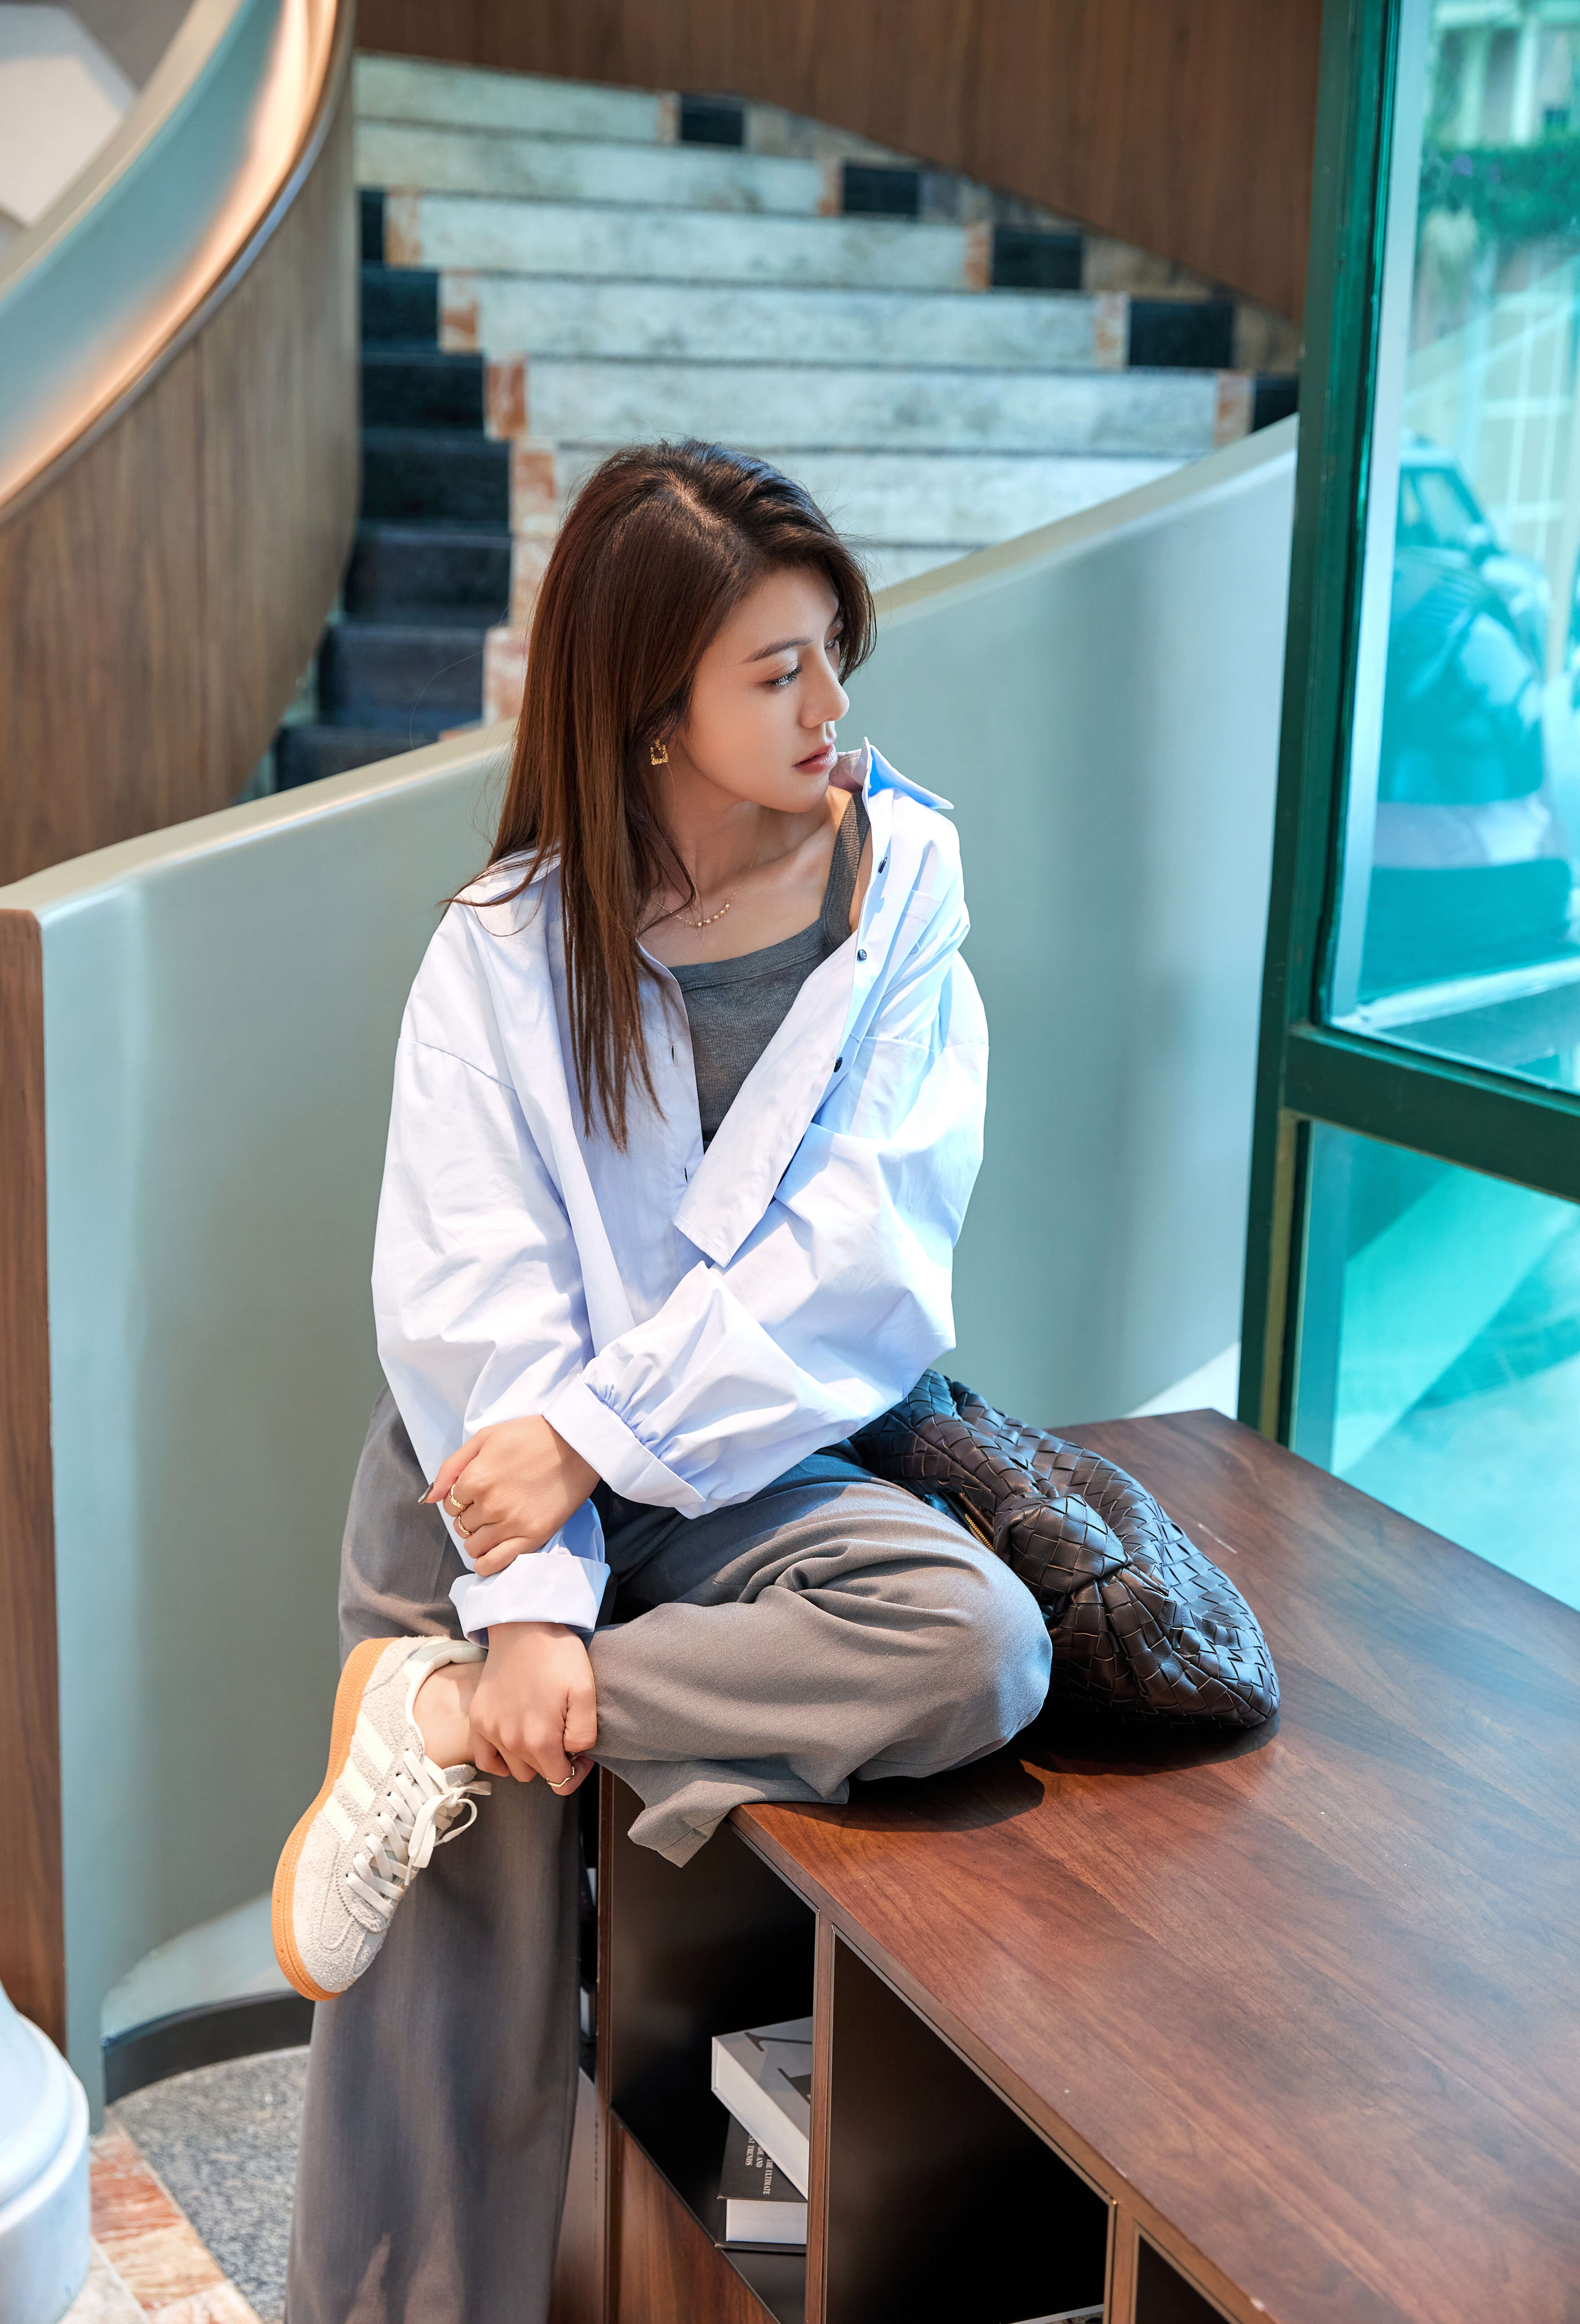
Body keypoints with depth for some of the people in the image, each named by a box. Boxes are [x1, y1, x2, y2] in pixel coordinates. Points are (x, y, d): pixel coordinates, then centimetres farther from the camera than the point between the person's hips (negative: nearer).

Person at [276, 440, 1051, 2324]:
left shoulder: (897, 895, -2)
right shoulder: (510, 946, -3)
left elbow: (856, 1262, -9)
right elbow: (473, 1305, -11)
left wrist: (600, 1432, -17)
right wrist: (531, 1603, -22)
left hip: (751, 1465, 2)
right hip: (495, 1468, -1)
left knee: (976, 1651, -28)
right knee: (454, 1975, -13)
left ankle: (443, 1720, -19)